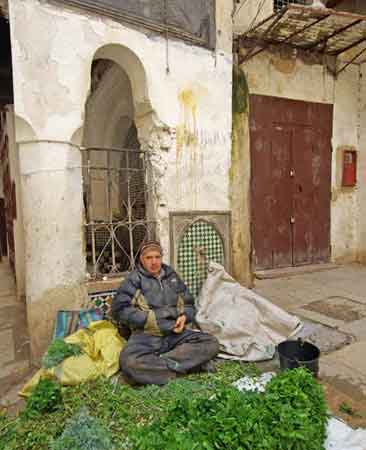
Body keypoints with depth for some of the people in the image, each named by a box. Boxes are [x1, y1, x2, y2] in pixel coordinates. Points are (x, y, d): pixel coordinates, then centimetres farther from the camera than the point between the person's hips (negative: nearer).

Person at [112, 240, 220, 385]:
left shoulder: (172, 277, 17)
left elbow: (188, 304, 22)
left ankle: (161, 361, -19)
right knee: (130, 363, -34)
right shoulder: (134, 279, 4)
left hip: (175, 333, 4)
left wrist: (184, 317, 0)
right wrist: (148, 319, -12)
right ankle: (177, 366, -19)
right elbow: (119, 309, -4)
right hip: (146, 335, -4)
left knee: (211, 343, -17)